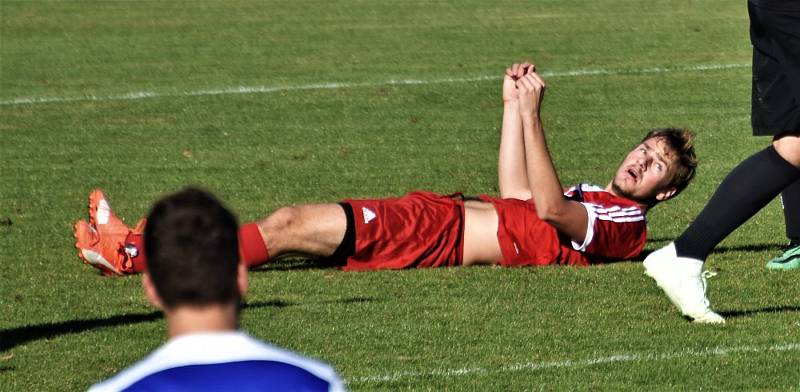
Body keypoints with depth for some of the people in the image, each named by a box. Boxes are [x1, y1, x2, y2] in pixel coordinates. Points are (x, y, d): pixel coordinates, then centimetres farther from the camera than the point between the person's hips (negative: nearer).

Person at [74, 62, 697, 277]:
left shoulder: (626, 223, -8)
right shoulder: (596, 197, 22)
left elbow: (548, 206, -24)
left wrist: (531, 113, -25)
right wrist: (513, 107, 25)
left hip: (440, 236, -9)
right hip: (433, 214, 9)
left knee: (294, 226, -13)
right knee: (293, 219, 2)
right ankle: (145, 245, 4)